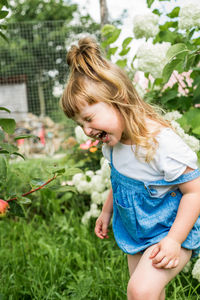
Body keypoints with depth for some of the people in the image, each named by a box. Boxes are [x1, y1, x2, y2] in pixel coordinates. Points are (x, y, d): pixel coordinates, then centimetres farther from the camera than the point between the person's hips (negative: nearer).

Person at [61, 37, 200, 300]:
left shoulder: (163, 143, -30)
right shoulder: (114, 141, -5)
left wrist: (174, 240, -26)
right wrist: (107, 211, 21)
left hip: (172, 230, -7)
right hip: (136, 231, 7)